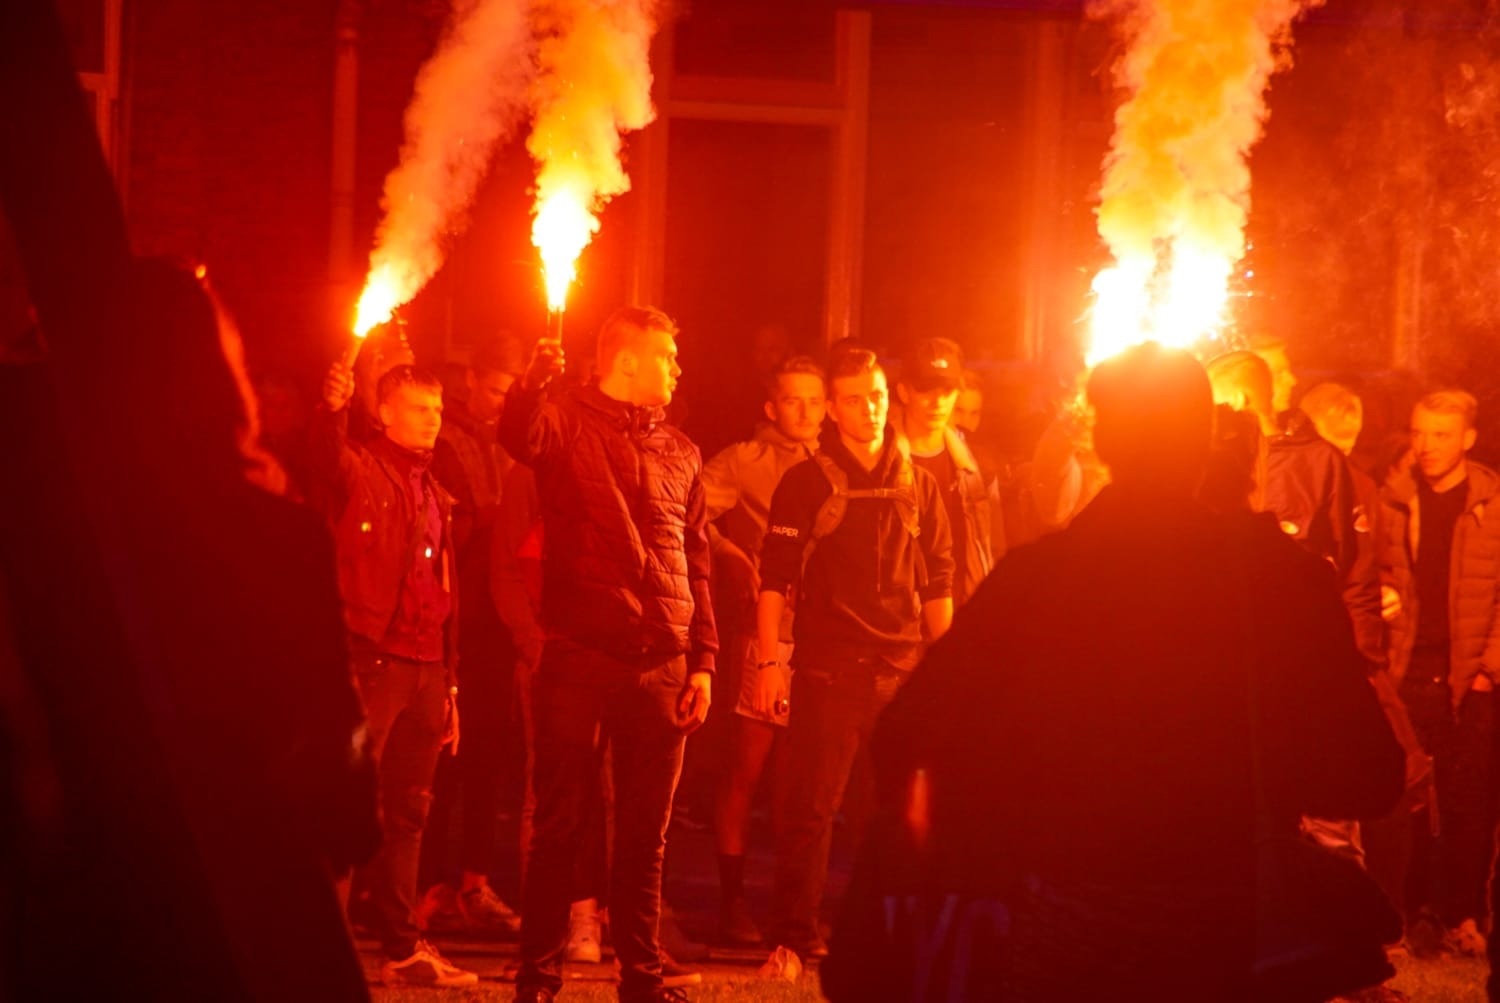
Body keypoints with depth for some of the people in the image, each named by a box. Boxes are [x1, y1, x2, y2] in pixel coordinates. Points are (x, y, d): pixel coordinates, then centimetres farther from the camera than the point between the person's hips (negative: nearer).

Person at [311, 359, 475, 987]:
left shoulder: (435, 497, 21)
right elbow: (327, 461, -26)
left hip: (425, 668, 7)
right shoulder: (362, 472, -1)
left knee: (407, 811, 11)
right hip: (372, 658, -7)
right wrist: (332, 410, -47)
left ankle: (401, 947, 17)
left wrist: (449, 685, 19)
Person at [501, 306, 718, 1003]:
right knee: (561, 822, -1)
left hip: (662, 664, 4)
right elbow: (518, 437, -23)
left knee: (646, 833, 8)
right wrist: (534, 381, -43)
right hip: (581, 653, -4)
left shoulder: (680, 452, 17)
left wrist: (703, 660, 11)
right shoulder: (568, 422, 2)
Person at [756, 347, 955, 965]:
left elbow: (938, 585, 13)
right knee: (810, 805, -5)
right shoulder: (806, 483, 1)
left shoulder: (918, 486, 11)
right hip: (826, 669, -3)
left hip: (904, 670, 3)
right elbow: (775, 579, -2)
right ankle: (794, 936, -1)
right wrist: (768, 663, -9)